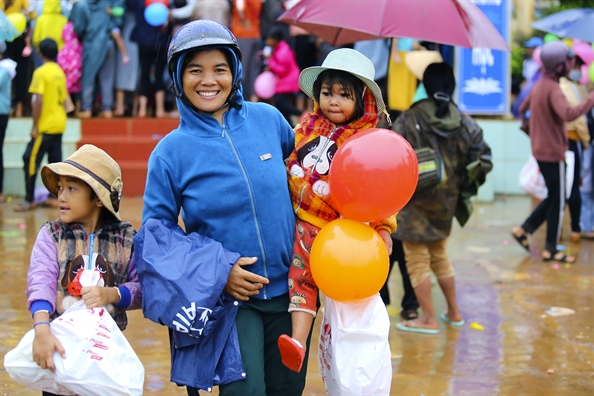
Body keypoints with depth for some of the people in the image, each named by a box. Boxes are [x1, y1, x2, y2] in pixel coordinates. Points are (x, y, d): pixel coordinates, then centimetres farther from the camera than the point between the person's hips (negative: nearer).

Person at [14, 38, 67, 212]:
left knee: (31, 160, -3)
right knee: (55, 162, 10)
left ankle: (29, 200, -3)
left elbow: (38, 101, -18)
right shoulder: (60, 72, 10)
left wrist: (35, 126, -14)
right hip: (59, 125, 7)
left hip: (45, 126, -7)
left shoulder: (41, 72, -12)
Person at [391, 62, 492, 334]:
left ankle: (429, 319, 6)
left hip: (414, 202, -5)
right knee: (439, 255, 22)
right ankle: (453, 313, 30)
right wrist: (465, 187, 11)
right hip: (446, 201, 5)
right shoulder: (465, 124, -2)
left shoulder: (409, 120, -14)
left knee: (417, 260, 5)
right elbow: (483, 161, -2)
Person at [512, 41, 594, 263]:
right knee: (558, 201, 0)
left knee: (554, 198, 18)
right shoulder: (552, 89, -20)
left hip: (540, 150, 9)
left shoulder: (539, 85, 9)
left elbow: (522, 109, 23)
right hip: (553, 152, -9)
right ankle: (550, 250, 6)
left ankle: (523, 230, 16)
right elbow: (568, 114, -37)